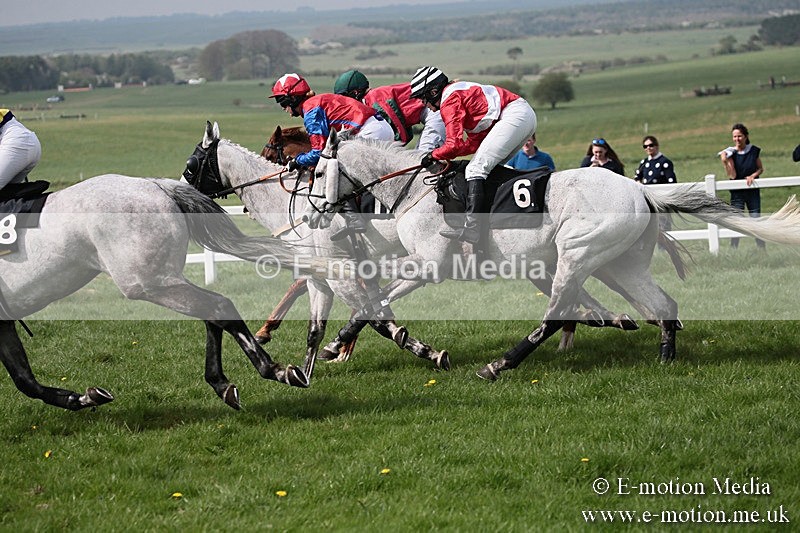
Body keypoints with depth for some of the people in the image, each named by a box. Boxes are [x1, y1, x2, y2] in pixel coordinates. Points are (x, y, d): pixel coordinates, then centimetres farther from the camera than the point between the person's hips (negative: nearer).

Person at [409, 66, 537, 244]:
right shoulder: (459, 92, 26)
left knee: (476, 168, -14)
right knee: (488, 167, 19)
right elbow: (476, 142, 21)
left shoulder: (450, 101, -4)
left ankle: (470, 226, -25)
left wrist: (433, 156, 4)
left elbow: (454, 144, -13)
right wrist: (444, 153, 13)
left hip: (514, 115, -11)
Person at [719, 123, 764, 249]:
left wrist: (753, 175, -11)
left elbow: (761, 169, 9)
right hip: (737, 192, -2)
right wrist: (725, 161, -25)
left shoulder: (754, 151, -1)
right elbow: (732, 175, -14)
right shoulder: (730, 152, -7)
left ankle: (762, 250, 15)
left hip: (753, 191, 2)